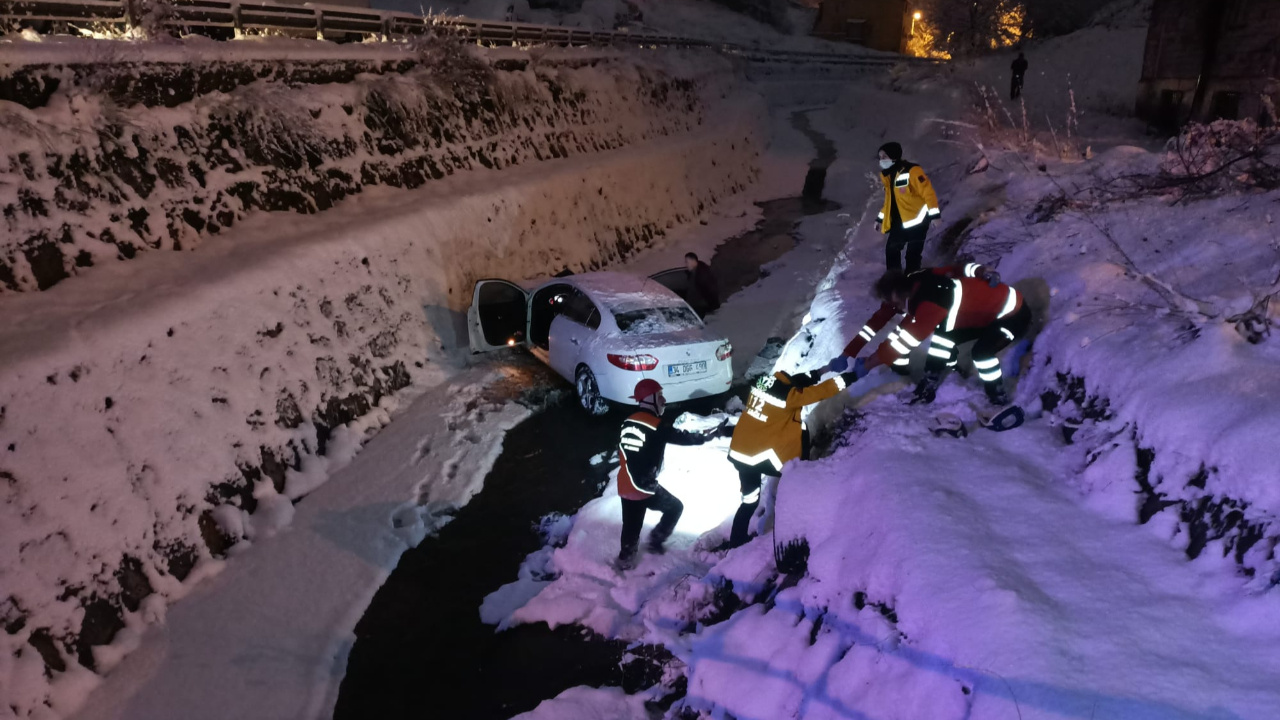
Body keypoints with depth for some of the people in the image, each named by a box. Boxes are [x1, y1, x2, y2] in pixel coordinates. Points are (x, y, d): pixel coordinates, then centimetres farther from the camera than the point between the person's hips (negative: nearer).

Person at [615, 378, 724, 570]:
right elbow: (682, 437, -3)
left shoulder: (628, 422, 7)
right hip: (644, 488, -7)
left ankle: (625, 559, 27)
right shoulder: (658, 427, -15)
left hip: (625, 486, 7)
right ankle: (655, 540, 20)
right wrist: (706, 436, 12)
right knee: (675, 507, 17)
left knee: (631, 525, 20)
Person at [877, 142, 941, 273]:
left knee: (912, 254, -8)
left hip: (916, 219, -8)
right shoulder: (888, 175, 12)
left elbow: (928, 192, -18)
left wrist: (934, 215, -22)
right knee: (891, 250, 10)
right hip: (899, 222, 8)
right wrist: (881, 218, 24)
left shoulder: (911, 171, -15)